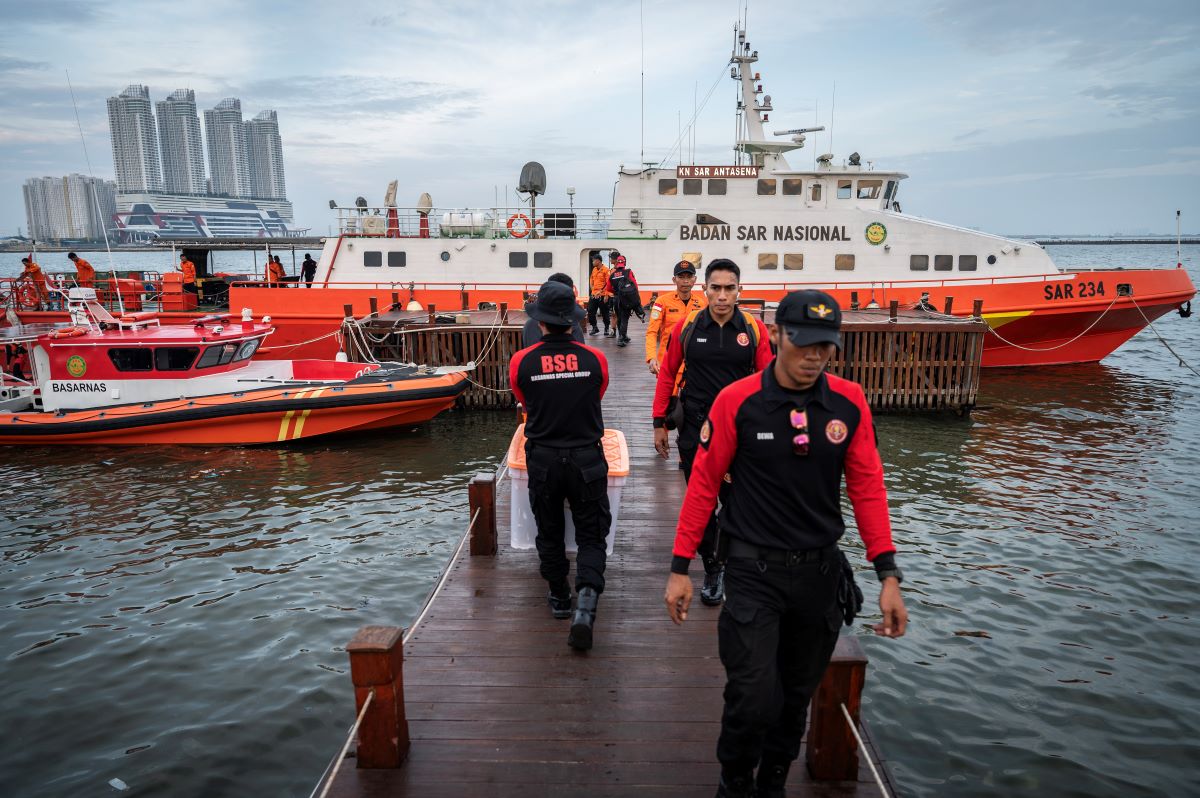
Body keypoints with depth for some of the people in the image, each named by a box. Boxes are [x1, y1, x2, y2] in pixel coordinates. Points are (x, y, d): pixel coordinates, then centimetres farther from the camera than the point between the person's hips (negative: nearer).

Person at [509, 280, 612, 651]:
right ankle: (586, 603, -8)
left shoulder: (520, 362, -7)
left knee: (549, 532, 19)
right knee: (591, 536, 9)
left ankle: (559, 598, 33)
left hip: (542, 460, 1)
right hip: (587, 459, 0)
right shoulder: (595, 359, -5)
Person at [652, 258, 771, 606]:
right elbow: (667, 375, 5)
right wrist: (660, 423, 5)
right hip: (695, 430, 1)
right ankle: (712, 569, 28)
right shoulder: (686, 328, -3)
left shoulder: (755, 329, -4)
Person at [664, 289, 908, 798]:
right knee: (754, 699, -5)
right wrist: (680, 568, -5)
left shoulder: (849, 403, -4)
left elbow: (867, 488, 0)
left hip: (821, 571, 4)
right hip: (755, 571, -3)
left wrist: (888, 575, -5)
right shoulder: (737, 402, -12)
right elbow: (703, 484, -7)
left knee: (796, 698, 18)